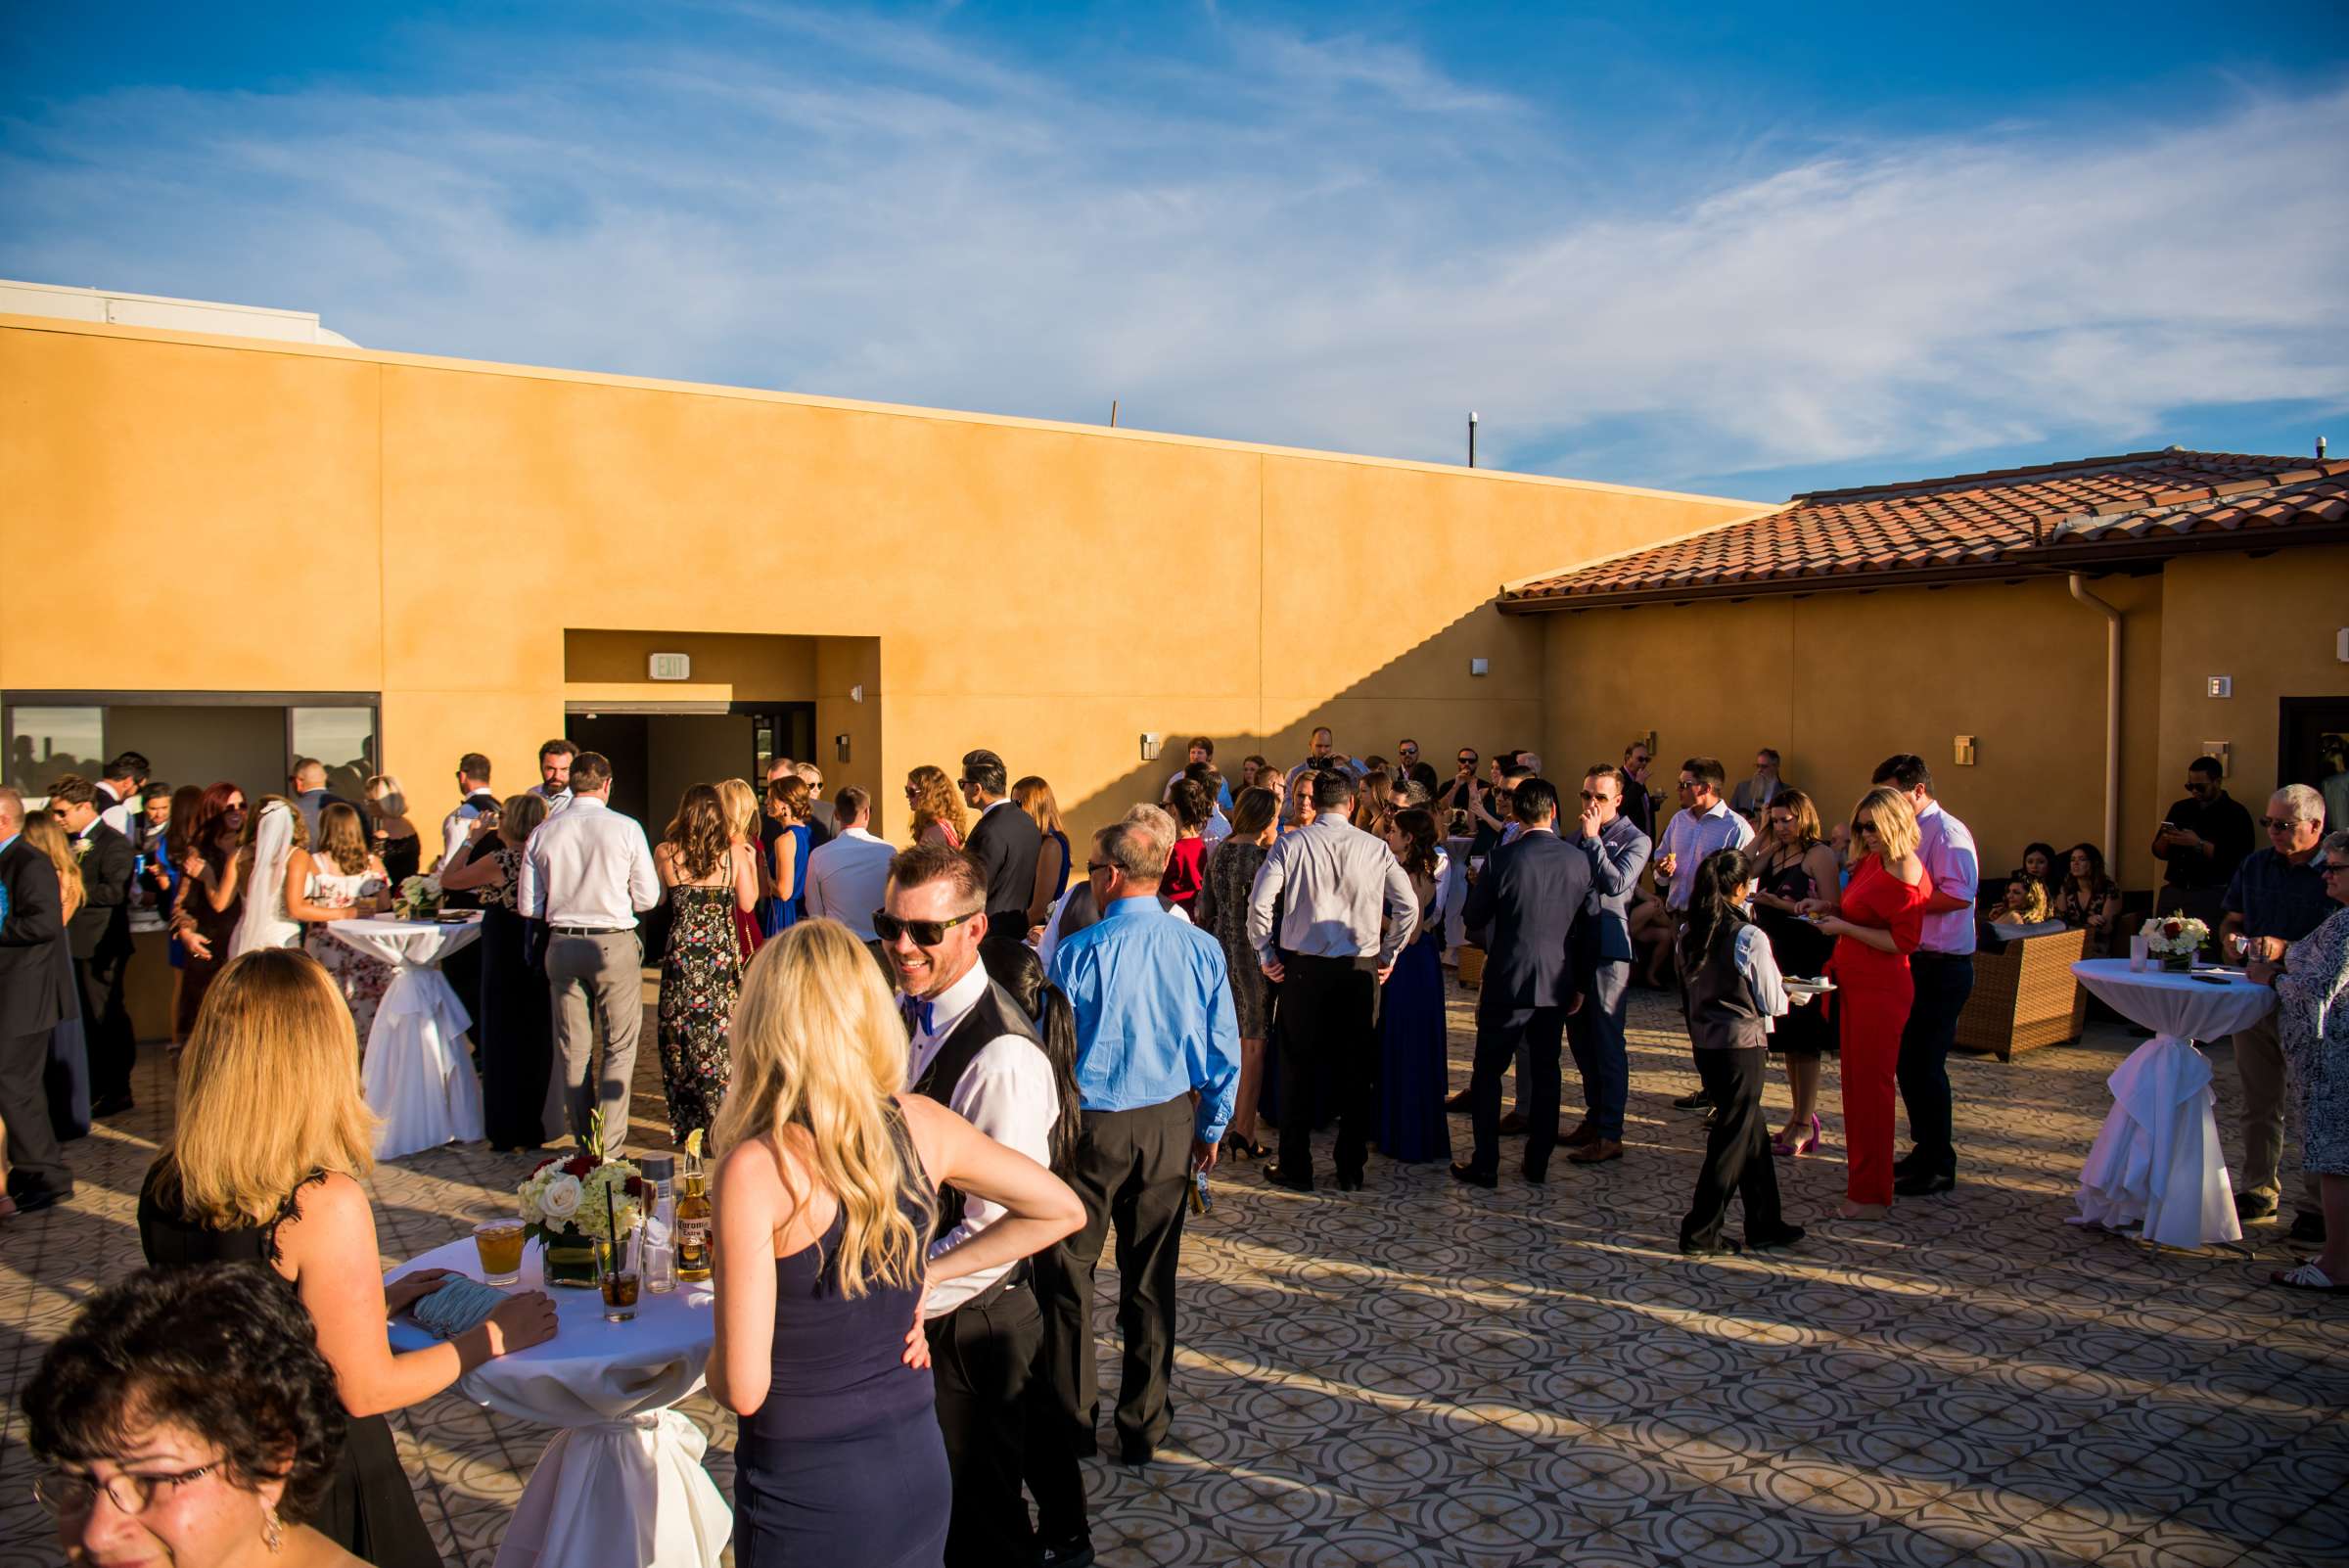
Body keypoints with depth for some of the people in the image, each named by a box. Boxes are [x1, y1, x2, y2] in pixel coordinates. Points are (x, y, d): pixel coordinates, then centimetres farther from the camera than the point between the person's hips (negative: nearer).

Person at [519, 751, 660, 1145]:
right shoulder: (625, 829, -9)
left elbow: (528, 905, 1)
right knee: (619, 1047, 6)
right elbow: (647, 898, -7)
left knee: (572, 1049, 14)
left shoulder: (543, 832, -1)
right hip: (615, 945, -3)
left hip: (562, 946, 3)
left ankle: (584, 1143, 23)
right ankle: (608, 1145, 3)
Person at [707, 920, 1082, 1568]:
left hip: (807, 1491, -4)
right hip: (920, 1470, 5)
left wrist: (713, 1362, 3)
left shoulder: (758, 1168, -22)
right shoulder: (921, 1124, -7)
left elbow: (743, 1388, -19)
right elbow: (1062, 1209, 4)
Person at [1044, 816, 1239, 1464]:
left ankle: (1072, 1424, 24)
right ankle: (1143, 1429, 26)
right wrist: (1211, 1129, 12)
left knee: (1068, 1273, 14)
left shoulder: (1076, 954, -16)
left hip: (1088, 1125, -3)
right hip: (1170, 1128, 3)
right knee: (1152, 1280, 14)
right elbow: (1224, 1051, 0)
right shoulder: (1201, 949, -6)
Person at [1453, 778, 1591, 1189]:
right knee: (1545, 1072, 14)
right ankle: (1538, 1163, 21)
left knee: (1488, 1072, 6)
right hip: (1557, 983, 4)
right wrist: (1580, 983, 15)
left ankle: (1485, 1165, 7)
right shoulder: (1579, 860, -2)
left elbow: (1474, 919, -5)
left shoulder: (1503, 858, -14)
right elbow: (1586, 927, 5)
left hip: (1508, 981, -4)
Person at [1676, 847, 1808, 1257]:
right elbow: (1773, 1003, -10)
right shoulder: (1750, 938, -17)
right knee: (1733, 1138, 4)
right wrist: (1792, 994, 13)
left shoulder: (1689, 934, 1)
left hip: (1703, 1043, 7)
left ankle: (1765, 1225, 28)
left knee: (1752, 1129, 19)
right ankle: (1700, 1234, 8)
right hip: (1741, 1045, -7)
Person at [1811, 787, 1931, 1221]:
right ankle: (1863, 1174, 28)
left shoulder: (1906, 876, -18)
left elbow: (1903, 941, -21)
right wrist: (1828, 907, 4)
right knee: (1856, 1081, 15)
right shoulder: (1871, 861, 9)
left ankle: (1872, 1195, 6)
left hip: (1880, 989, -9)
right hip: (1855, 983, 9)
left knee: (1871, 1085, -2)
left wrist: (1844, 928, -17)